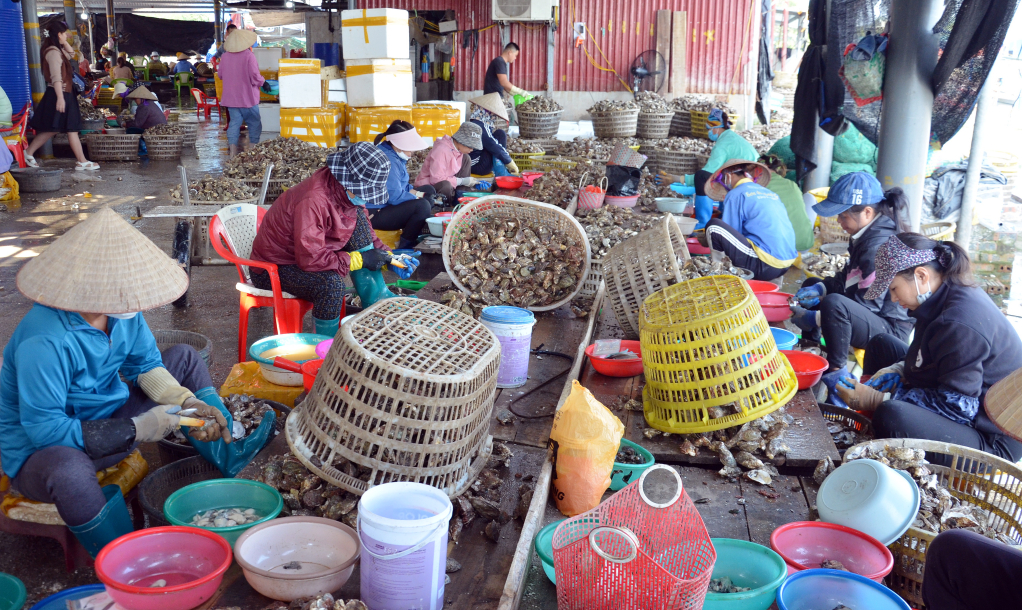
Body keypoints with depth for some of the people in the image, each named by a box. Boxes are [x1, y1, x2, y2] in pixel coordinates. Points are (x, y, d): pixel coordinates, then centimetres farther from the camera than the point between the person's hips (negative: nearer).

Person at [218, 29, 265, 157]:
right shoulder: (249, 56, -14)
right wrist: (263, 82, 2)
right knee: (254, 123, 9)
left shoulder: (225, 57, 2)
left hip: (230, 97, 4)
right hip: (248, 98, -4)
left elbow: (220, 75, 13)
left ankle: (232, 149, -1)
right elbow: (255, 77, -17)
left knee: (234, 122, 7)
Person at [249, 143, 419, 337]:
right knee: (331, 283, -35)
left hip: (307, 253, 8)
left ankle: (376, 299, -6)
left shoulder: (349, 193, -5)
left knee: (358, 218, -7)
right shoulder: (313, 201, -33)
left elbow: (366, 235, 8)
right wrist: (360, 259, -27)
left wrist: (389, 258, -8)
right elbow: (310, 259, -34)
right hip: (273, 269, -8)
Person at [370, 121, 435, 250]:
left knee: (428, 191, 18)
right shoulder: (389, 160, -25)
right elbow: (395, 196, -28)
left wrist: (412, 190, 0)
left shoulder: (393, 154, 8)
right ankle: (405, 247, -13)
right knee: (422, 205, -29)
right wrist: (415, 196, -12)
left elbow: (398, 185, 19)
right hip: (376, 214, -12)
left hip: (388, 204, 12)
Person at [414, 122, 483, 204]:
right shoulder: (441, 150, -29)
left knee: (466, 158, -4)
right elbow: (436, 179, -32)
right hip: (429, 186, -8)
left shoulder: (458, 148, -3)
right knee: (446, 185, -41)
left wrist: (471, 182, -11)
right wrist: (463, 181, -27)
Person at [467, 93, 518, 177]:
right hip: (478, 167, -10)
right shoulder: (480, 127, -18)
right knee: (500, 134, -8)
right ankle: (500, 173, -11)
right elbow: (495, 148, -17)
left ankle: (501, 172, 1)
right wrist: (511, 164, -10)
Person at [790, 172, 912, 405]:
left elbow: (869, 303, -26)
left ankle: (836, 374, -20)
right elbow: (848, 277, 18)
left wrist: (815, 318, -22)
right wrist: (820, 288, -1)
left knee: (834, 304, -38)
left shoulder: (879, 245, -26)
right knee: (811, 284, 20)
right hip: (872, 318, 11)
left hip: (891, 329, -11)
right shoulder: (866, 235, 5)